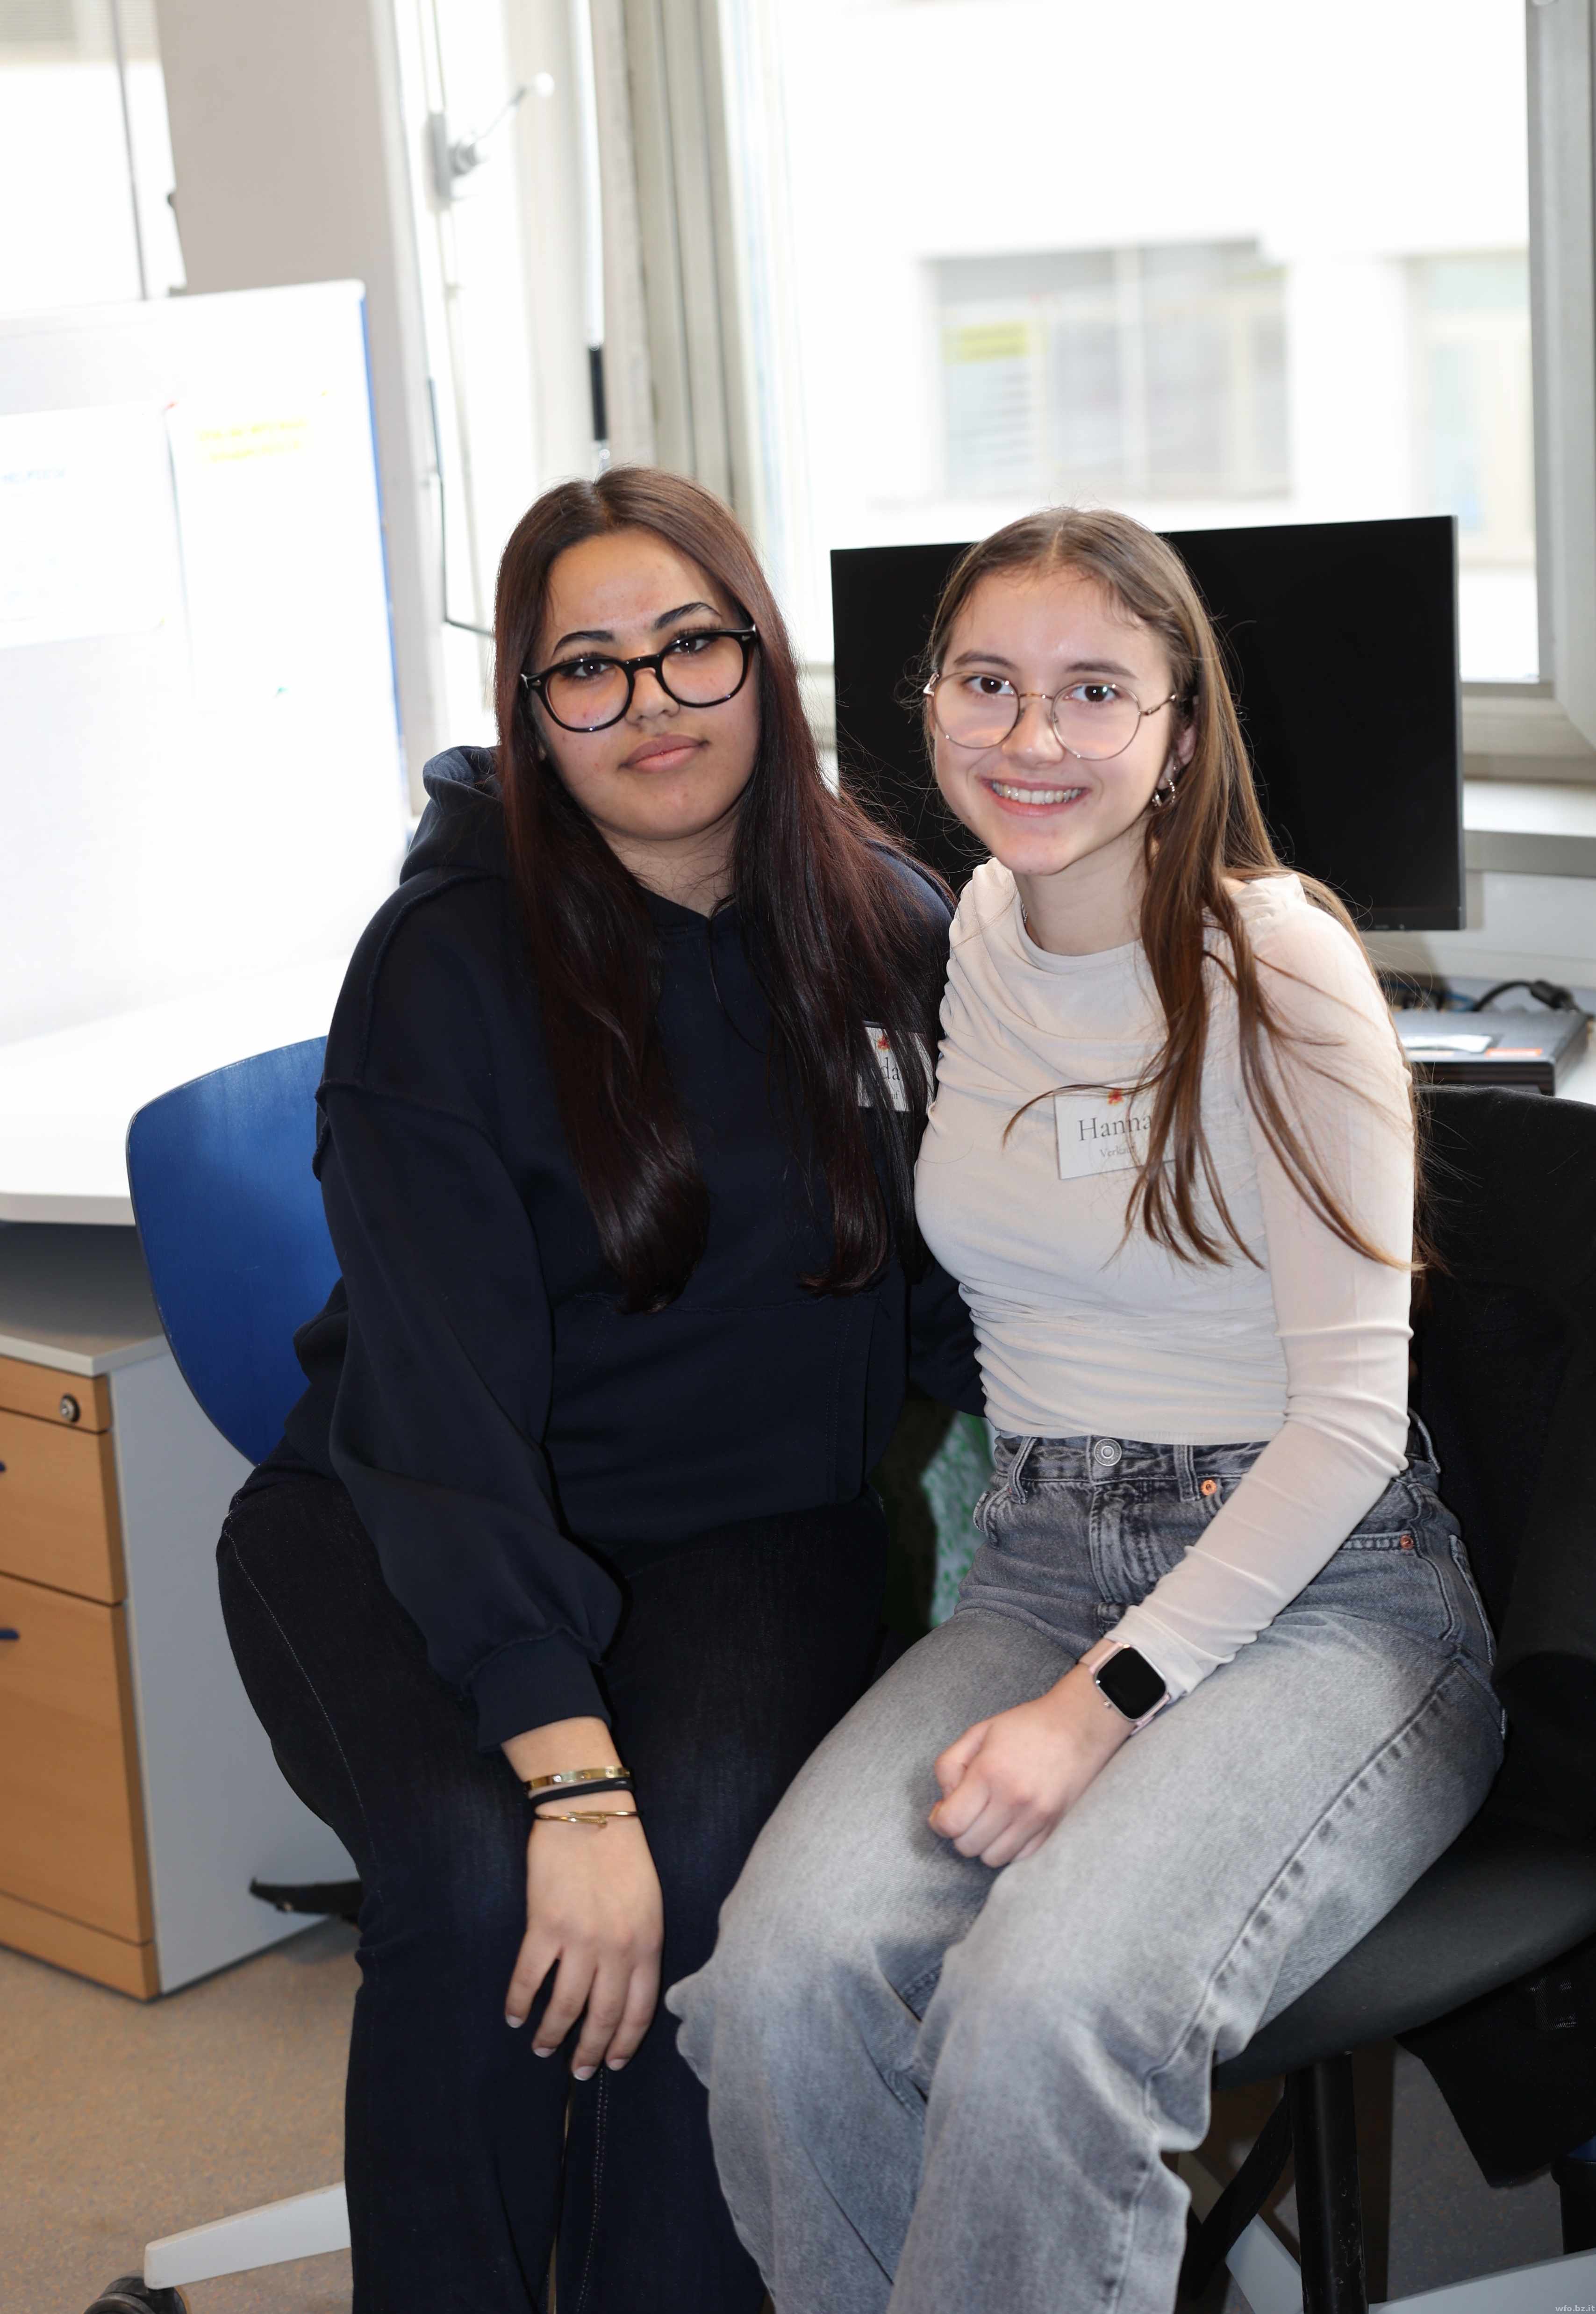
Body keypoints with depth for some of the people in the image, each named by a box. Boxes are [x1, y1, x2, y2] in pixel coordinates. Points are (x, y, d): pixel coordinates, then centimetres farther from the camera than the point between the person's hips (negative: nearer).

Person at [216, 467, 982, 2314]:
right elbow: (442, 1395, -21)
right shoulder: (451, 963, -13)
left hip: (751, 1529, 3)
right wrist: (571, 1773, -30)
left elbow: (939, 1289, 10)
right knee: (472, 1868, -29)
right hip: (411, 1530, -2)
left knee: (710, 1844, -28)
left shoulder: (885, 929, 1)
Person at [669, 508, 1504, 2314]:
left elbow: (1349, 1412, -11)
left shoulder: (1281, 973, -8)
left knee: (1045, 2011, -33)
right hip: (1040, 1571, 5)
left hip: (1324, 1599, -4)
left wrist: (1107, 1699, -18)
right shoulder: (951, 949, 8)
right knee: (785, 1978, -25)